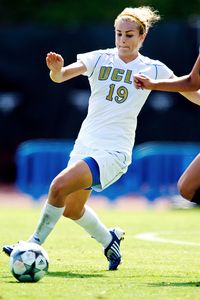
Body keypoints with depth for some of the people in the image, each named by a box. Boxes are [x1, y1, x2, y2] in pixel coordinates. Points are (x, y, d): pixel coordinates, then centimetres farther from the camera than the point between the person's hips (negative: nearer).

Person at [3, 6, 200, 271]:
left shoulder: (153, 69, -1)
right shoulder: (100, 59, 2)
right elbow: (60, 76, -12)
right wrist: (56, 69, -33)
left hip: (114, 151, -5)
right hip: (85, 145, 5)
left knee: (60, 186, -24)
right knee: (72, 209, 17)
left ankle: (35, 244, -12)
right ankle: (110, 241, 43)